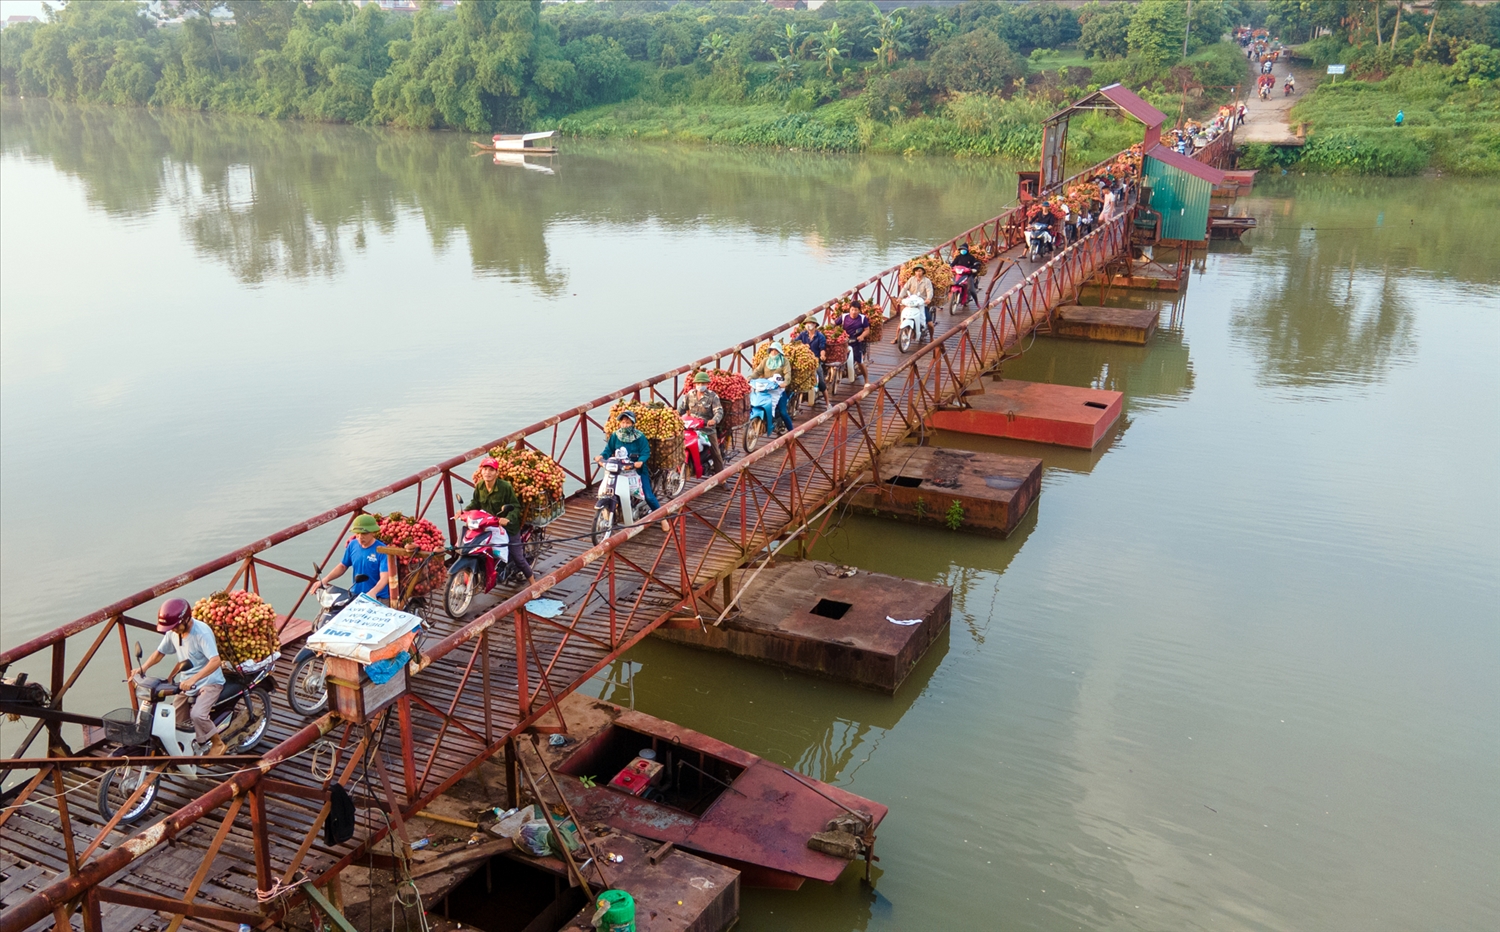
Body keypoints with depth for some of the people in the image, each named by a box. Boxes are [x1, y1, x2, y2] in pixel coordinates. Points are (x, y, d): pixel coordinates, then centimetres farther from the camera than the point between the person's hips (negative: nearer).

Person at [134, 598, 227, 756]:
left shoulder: (202, 632, -26)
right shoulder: (172, 632, -3)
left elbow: (215, 661, -35)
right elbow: (160, 652, 11)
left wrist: (193, 679, -45)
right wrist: (143, 668, -8)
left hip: (209, 682, -8)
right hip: (187, 683, 8)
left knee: (197, 715, -27)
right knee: (175, 721, 5)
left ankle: (218, 744, -5)